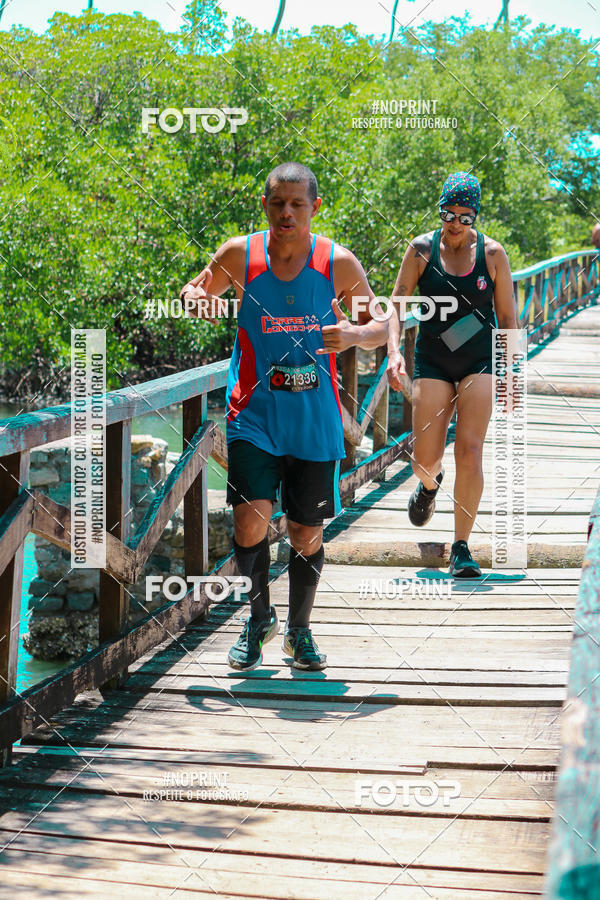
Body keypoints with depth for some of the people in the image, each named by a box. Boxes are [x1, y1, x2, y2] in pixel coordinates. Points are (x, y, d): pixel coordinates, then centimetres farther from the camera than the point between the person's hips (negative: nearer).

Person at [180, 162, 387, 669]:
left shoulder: (339, 263, -4)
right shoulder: (239, 256, -3)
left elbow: (382, 326, 4)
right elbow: (197, 290, 12)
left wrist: (353, 334, -19)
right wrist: (198, 301, -12)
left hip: (316, 421, 1)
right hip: (254, 416, 0)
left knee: (308, 533, 6)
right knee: (252, 517, -15)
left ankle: (300, 631, 30)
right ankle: (259, 619, 12)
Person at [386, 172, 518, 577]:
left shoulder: (492, 253, -3)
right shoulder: (422, 249, -3)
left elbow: (507, 316, 3)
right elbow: (397, 303, -1)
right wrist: (394, 350, -16)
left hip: (480, 360, -1)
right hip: (432, 360, 1)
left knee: (470, 450, -13)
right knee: (425, 459, -3)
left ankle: (461, 547, -4)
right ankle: (430, 484, 38)